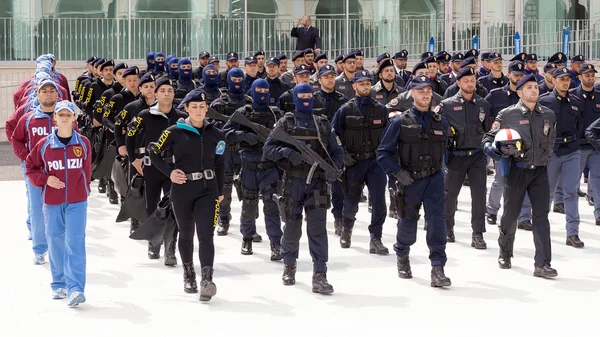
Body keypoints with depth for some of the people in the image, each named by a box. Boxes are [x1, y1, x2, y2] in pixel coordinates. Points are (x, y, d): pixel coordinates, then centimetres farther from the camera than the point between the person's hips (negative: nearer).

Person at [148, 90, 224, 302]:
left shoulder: (215, 134, 4)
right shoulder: (175, 132, -4)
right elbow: (154, 152, 3)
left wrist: (220, 191, 14)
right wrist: (169, 172, -10)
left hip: (207, 190, 0)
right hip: (182, 190, 0)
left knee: (206, 235, -13)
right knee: (186, 234, 14)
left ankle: (206, 280, -21)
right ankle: (188, 273, 34)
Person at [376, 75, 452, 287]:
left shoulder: (441, 122, 4)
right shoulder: (400, 122, -5)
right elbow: (383, 152, -3)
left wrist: (436, 166, 12)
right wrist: (398, 172, -13)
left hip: (434, 179, 1)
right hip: (410, 180, -1)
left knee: (437, 220, -12)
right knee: (408, 222, 11)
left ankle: (437, 268, -10)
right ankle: (402, 256, 40)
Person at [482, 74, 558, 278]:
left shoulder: (548, 115, 8)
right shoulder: (507, 115, -3)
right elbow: (489, 137, 1)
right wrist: (492, 148, -18)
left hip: (540, 171, 2)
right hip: (517, 170, -2)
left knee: (541, 216, -6)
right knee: (510, 214, 7)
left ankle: (542, 264, -9)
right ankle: (505, 254, 31)